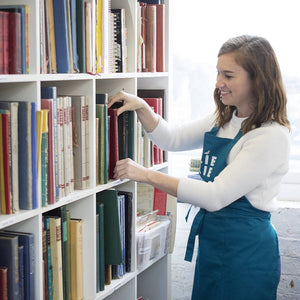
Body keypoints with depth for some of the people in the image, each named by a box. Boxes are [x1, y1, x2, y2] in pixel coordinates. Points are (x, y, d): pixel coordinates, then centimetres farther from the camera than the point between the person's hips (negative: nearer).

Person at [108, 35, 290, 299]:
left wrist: (148, 175, -23)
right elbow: (172, 139, 12)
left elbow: (216, 196, -24)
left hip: (246, 248, -8)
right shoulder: (223, 120, 6)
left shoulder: (272, 136, -20)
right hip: (211, 238, 8)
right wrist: (141, 107, -6)